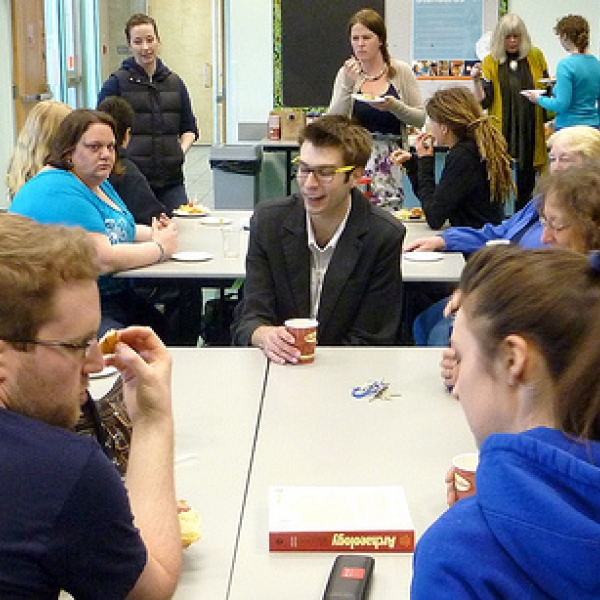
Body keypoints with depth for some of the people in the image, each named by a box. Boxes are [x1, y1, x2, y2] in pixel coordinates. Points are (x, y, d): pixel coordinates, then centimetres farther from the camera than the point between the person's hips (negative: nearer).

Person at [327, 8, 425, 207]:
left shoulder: (401, 72, 2)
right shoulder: (347, 73, 6)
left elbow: (420, 119, 3)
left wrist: (395, 106, -14)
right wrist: (347, 84, -12)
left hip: (391, 160, -1)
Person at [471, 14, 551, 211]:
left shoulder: (536, 56, 7)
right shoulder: (490, 62, 3)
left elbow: (547, 90, 16)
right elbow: (484, 101, -4)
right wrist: (477, 80, -19)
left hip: (530, 130, 2)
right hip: (502, 130, -2)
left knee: (526, 180, 9)